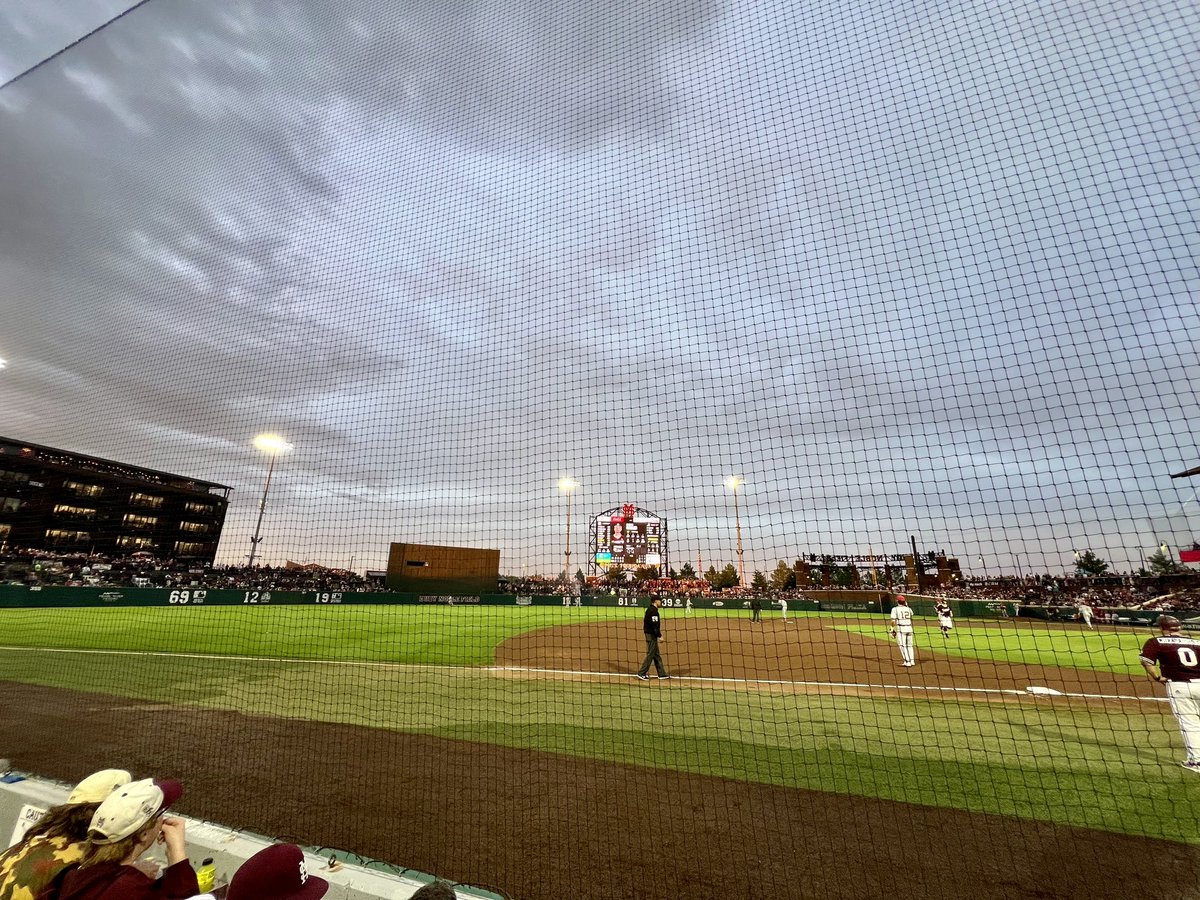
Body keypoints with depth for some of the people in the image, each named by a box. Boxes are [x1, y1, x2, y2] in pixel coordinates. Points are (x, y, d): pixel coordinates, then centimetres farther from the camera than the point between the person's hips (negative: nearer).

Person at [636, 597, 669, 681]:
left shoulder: (649, 609, 13)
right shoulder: (654, 610, -17)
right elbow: (655, 625, -22)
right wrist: (659, 636, -19)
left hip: (649, 633, 10)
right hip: (652, 634, -10)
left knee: (656, 655, 14)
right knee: (650, 654, -4)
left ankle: (662, 673, 21)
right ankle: (641, 673, 1)